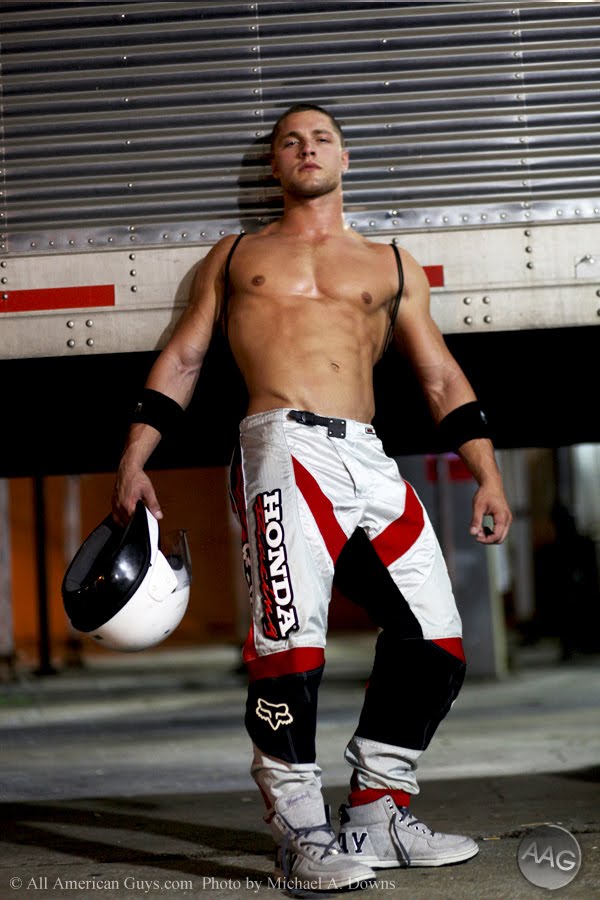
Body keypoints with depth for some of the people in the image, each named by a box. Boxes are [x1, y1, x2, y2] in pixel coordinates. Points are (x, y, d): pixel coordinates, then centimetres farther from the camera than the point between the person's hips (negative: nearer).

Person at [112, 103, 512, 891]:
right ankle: (302, 832, -7)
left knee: (434, 640, -2)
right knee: (292, 638, -19)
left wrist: (486, 472, 9)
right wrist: (134, 462, 6)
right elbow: (181, 360, 16)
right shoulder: (236, 256, 20)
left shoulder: (393, 265, 23)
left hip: (372, 461, 4)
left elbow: (442, 377, 19)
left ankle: (377, 818, 12)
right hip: (286, 448, -3)